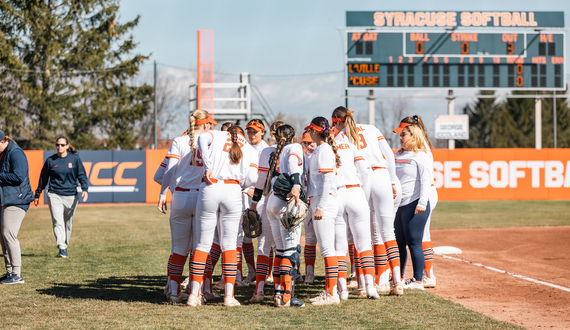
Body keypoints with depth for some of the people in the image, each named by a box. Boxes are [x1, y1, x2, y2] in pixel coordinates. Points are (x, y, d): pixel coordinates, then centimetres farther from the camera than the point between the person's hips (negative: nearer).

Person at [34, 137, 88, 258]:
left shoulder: (74, 158, 2)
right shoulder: (50, 160, 2)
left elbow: (82, 175, 2)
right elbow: (43, 178, 10)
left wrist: (85, 189, -14)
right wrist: (37, 195, 15)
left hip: (71, 195, 1)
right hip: (55, 195, -1)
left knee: (68, 223, 10)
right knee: (58, 222, -14)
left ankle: (65, 246, 26)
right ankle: (61, 249, -20)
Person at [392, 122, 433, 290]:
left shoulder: (420, 156, -6)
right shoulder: (397, 156, 17)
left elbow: (426, 180, -14)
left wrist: (422, 203, -22)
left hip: (414, 205, -8)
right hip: (399, 205, 8)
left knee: (414, 243, -7)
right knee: (399, 243, 13)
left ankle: (418, 281, -2)